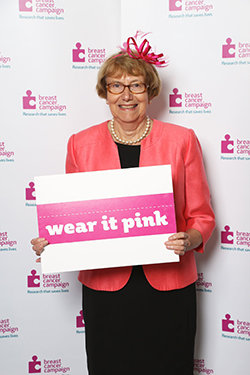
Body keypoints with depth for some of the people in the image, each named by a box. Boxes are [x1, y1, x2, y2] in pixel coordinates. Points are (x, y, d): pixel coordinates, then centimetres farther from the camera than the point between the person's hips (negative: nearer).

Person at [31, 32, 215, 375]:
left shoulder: (182, 140, -1)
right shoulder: (81, 144, 3)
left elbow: (201, 215, 2)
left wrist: (189, 240, -18)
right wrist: (49, 243, -9)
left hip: (168, 286, 0)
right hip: (105, 287, 1)